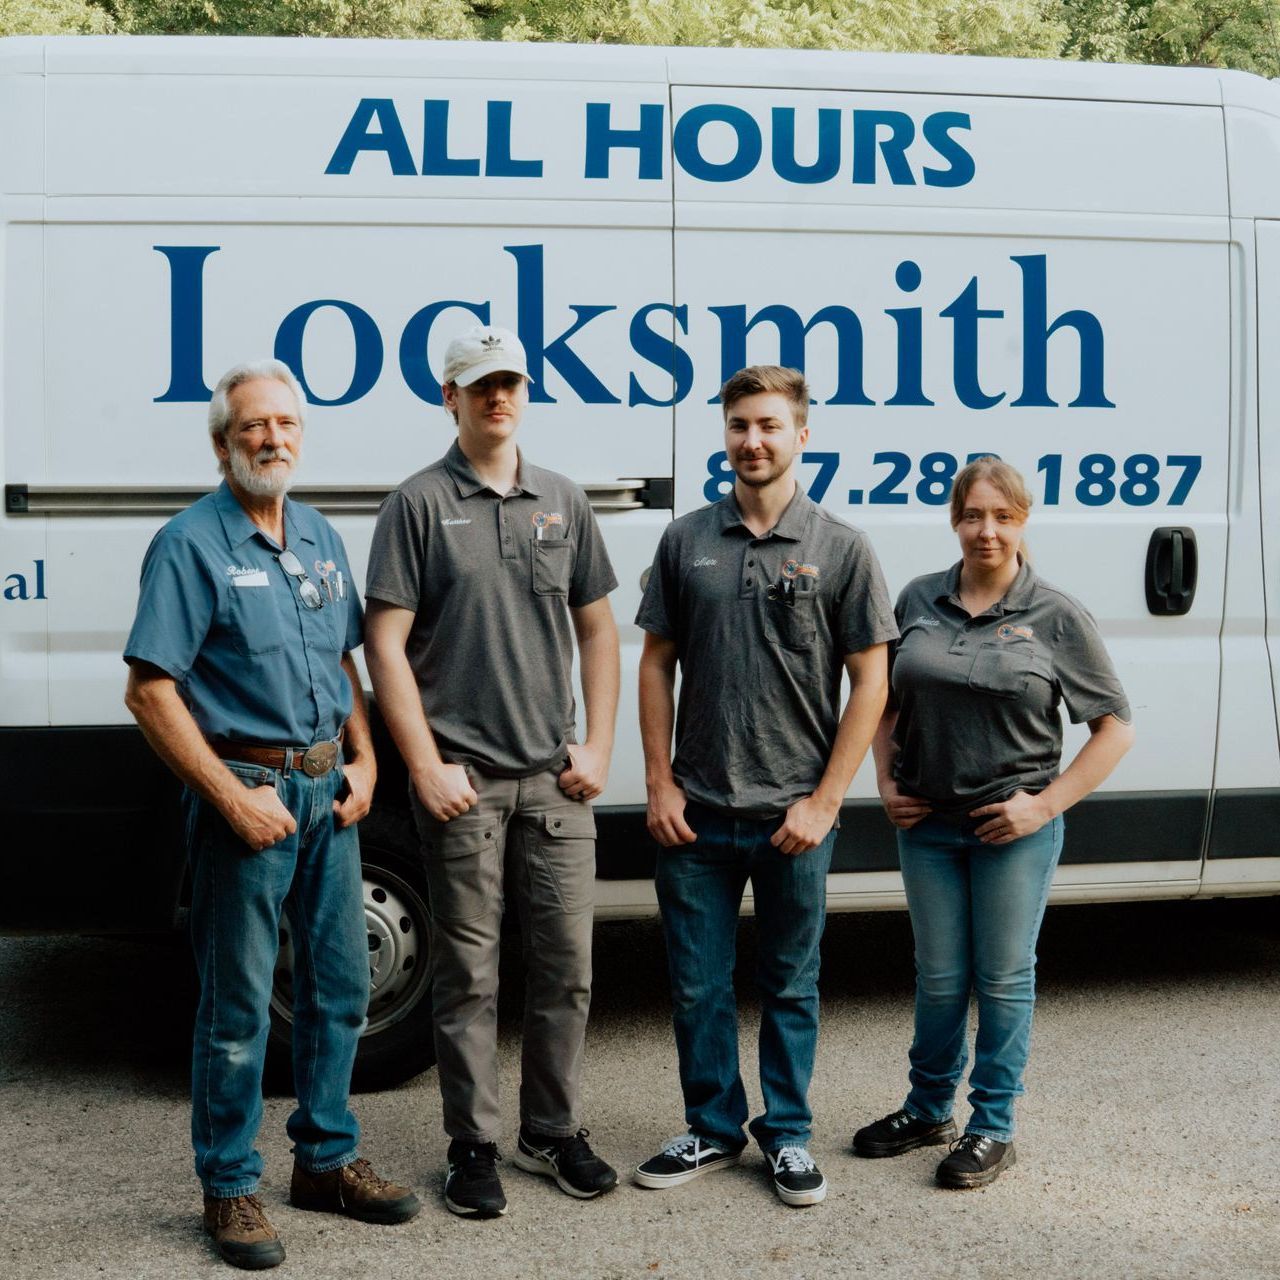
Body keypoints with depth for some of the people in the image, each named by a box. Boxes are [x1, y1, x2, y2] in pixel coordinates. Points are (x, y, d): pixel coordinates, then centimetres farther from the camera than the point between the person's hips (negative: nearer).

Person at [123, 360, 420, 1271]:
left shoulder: (322, 539, 11)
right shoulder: (191, 545, -10)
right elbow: (151, 690, -14)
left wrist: (364, 760, 6)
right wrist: (234, 797, -17)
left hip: (328, 787, 7)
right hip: (247, 791, -7)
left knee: (341, 984, 13)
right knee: (239, 1001, 1)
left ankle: (327, 1159, 28)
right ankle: (230, 1188, 15)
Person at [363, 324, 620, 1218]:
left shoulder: (563, 502, 10)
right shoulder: (420, 505, -2)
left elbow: (597, 631, 15)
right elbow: (387, 645, -6)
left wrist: (598, 747, 5)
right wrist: (427, 768, -11)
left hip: (556, 778, 4)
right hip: (463, 780, -4)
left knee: (565, 967, 9)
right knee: (468, 973, 4)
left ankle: (555, 1130, 25)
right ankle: (474, 1147, 17)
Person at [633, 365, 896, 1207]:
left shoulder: (841, 549, -3)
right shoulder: (687, 541, 4)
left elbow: (871, 682, -3)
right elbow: (657, 665, 8)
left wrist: (824, 800, -8)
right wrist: (660, 784, 1)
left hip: (793, 816, -2)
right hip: (696, 812, 2)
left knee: (791, 984, 11)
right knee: (698, 985, 10)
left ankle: (788, 1136, 26)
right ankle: (713, 1129, 27)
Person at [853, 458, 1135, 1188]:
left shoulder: (1057, 616, -7)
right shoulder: (920, 601, 3)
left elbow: (1115, 727, -4)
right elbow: (888, 703, 14)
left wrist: (1047, 803, -11)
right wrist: (888, 784, 3)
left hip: (1014, 827, -3)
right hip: (927, 823, 3)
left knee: (1004, 978, 8)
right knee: (939, 977, 14)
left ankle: (994, 1129, 22)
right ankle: (929, 1112, 32)